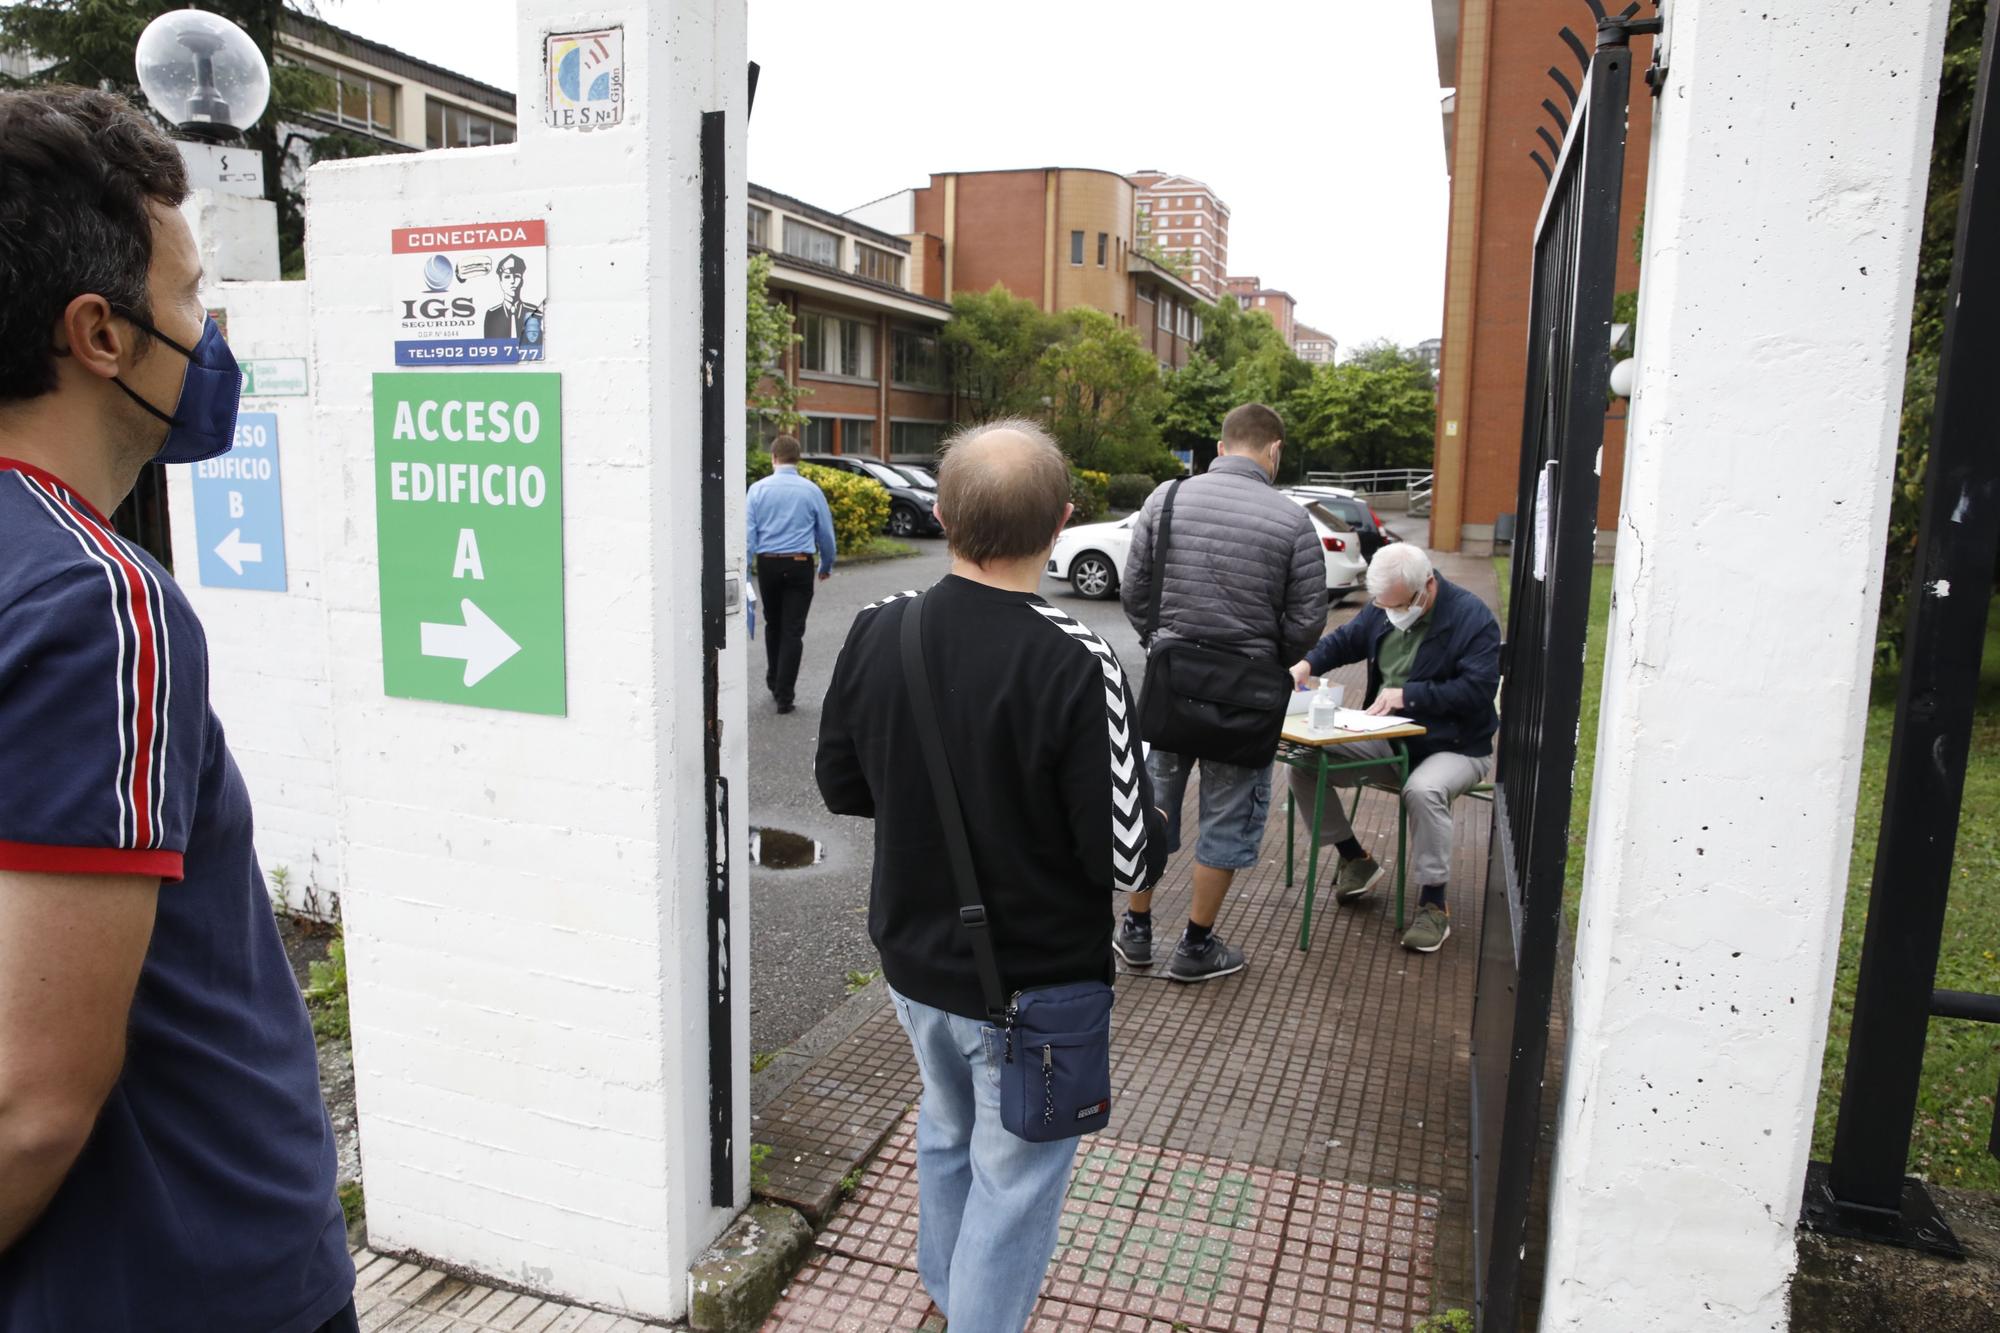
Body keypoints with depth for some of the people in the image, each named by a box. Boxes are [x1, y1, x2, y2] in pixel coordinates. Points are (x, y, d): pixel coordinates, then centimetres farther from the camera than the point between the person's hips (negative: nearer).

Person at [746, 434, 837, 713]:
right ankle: (784, 695, -1)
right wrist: (827, 566, 22)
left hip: (768, 564, 2)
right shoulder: (811, 491, -1)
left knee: (773, 624, 20)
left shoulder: (759, 489, -1)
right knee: (793, 630, 0)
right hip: (799, 564, -1)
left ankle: (774, 682, 33)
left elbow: (748, 532, -5)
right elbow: (826, 533, 7)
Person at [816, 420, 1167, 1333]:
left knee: (947, 1130, 29)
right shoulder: (1075, 666, -27)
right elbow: (1129, 862, -23)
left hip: (911, 958, 6)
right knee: (1013, 1180, 14)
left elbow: (841, 786, 3)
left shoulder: (875, 633, -10)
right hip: (1033, 986, -6)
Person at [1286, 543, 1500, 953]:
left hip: (1454, 747, -6)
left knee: (1423, 791, -39)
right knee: (1304, 763, -9)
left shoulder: (1473, 619, -15)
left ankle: (1434, 904, -20)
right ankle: (1356, 861, 8)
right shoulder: (1382, 610, 4)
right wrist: (1307, 664, -4)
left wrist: (1408, 695, -27)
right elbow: (1345, 640, 18)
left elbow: (1477, 689, -23)